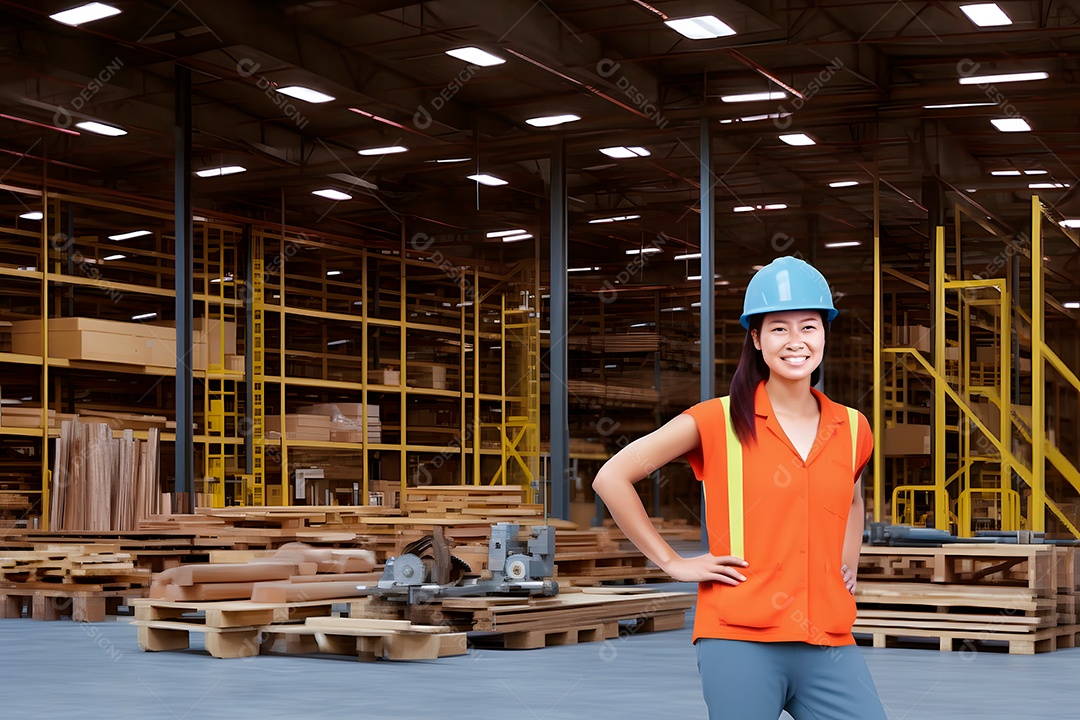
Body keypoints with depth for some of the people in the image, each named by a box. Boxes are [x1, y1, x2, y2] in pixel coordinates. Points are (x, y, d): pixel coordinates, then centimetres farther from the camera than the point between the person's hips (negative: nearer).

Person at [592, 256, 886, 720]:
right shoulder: (720, 421, -2)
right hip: (741, 643, -4)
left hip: (829, 646, 4)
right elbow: (612, 478, -1)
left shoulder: (853, 429, 10)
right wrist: (672, 563, -3)